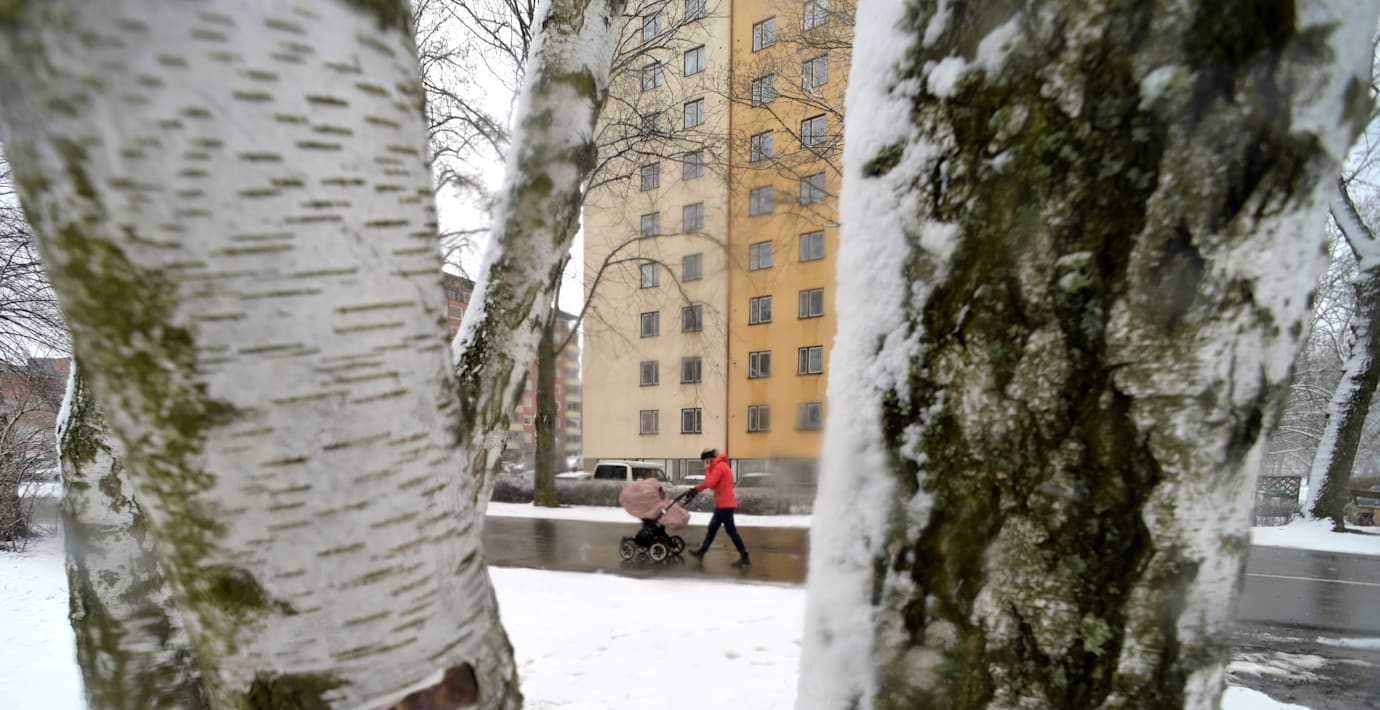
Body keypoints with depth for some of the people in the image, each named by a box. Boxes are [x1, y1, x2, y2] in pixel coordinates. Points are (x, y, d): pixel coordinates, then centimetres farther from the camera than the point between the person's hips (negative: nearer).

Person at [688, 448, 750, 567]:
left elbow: (709, 483, -22)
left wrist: (708, 470, -10)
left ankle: (745, 558, -1)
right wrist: (696, 489, 16)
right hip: (723, 504, 10)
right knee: (712, 528, 16)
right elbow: (710, 482, 20)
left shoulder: (719, 467, -17)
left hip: (725, 505, -10)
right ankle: (701, 552, 25)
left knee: (731, 531, -5)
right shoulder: (720, 466, 15)